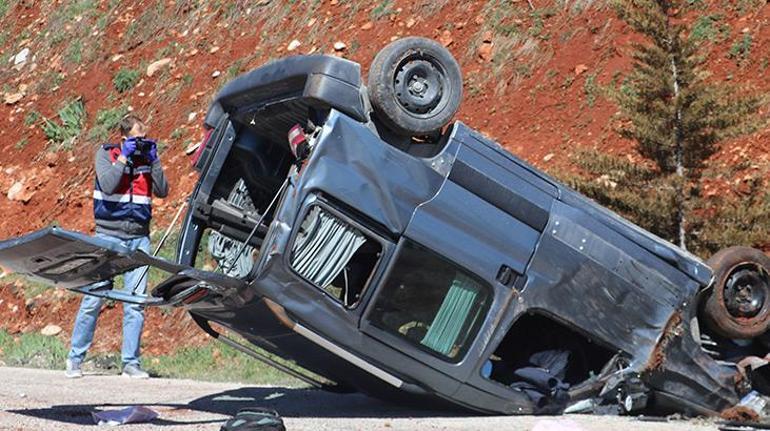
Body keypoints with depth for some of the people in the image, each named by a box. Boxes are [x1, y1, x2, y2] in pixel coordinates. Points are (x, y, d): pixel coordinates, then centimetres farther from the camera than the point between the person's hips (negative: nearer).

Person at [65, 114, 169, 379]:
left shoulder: (147, 156, 7)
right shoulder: (106, 153, 0)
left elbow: (162, 191, -1)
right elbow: (107, 186, -15)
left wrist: (153, 160, -8)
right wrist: (123, 157, -15)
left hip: (139, 238, 3)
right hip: (108, 235, -3)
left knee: (136, 302, 1)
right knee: (93, 299, -3)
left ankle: (131, 362, 7)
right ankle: (75, 359, 8)